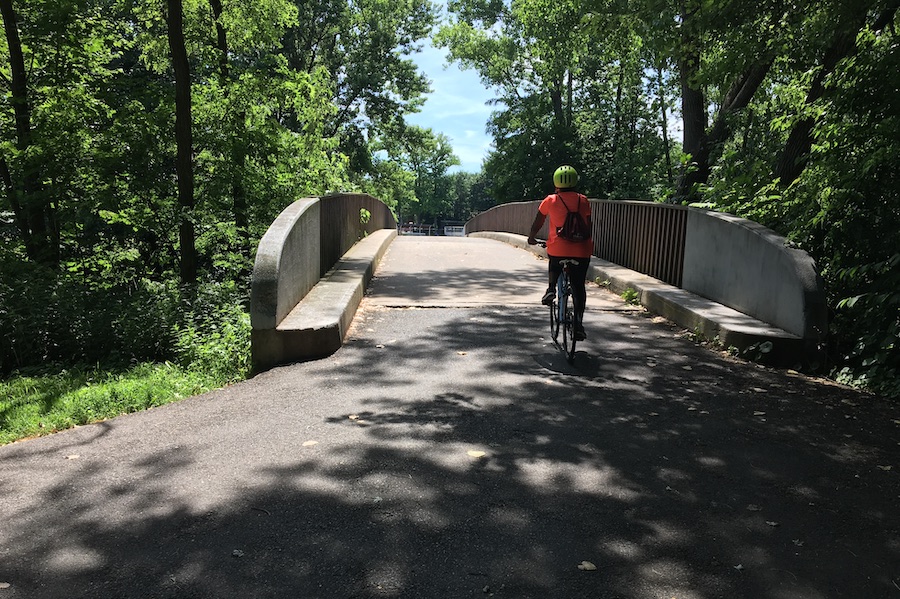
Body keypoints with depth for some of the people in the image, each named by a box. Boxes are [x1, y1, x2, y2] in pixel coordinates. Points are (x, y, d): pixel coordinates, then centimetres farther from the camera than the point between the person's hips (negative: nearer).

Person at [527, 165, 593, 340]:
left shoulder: (550, 201, 1)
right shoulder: (583, 201, 6)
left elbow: (537, 223, 12)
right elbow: (588, 226, 15)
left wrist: (531, 237, 30)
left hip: (558, 248, -1)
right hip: (581, 250, 1)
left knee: (554, 266, 34)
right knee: (578, 286, 9)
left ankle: (551, 289, 13)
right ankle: (578, 322, 3)